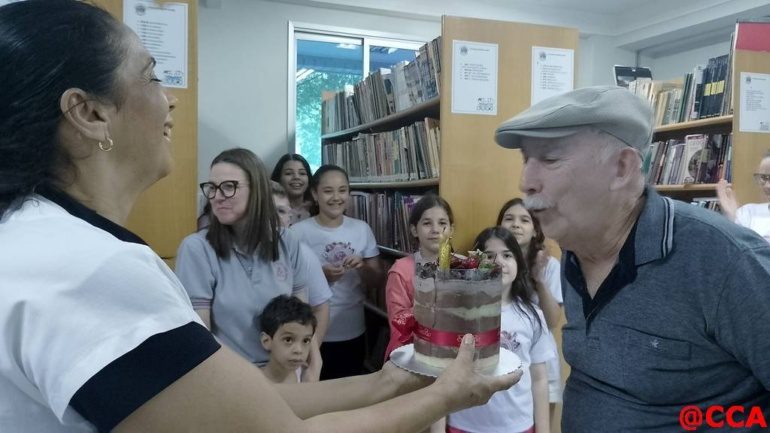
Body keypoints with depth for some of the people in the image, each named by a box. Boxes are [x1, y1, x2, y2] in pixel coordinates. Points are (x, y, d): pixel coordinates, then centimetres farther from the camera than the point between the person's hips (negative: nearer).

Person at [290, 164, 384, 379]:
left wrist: (363, 267, -15)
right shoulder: (298, 232, -10)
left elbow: (378, 281, 4)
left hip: (354, 333, 3)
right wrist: (321, 275, -22)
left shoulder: (362, 229, 0)